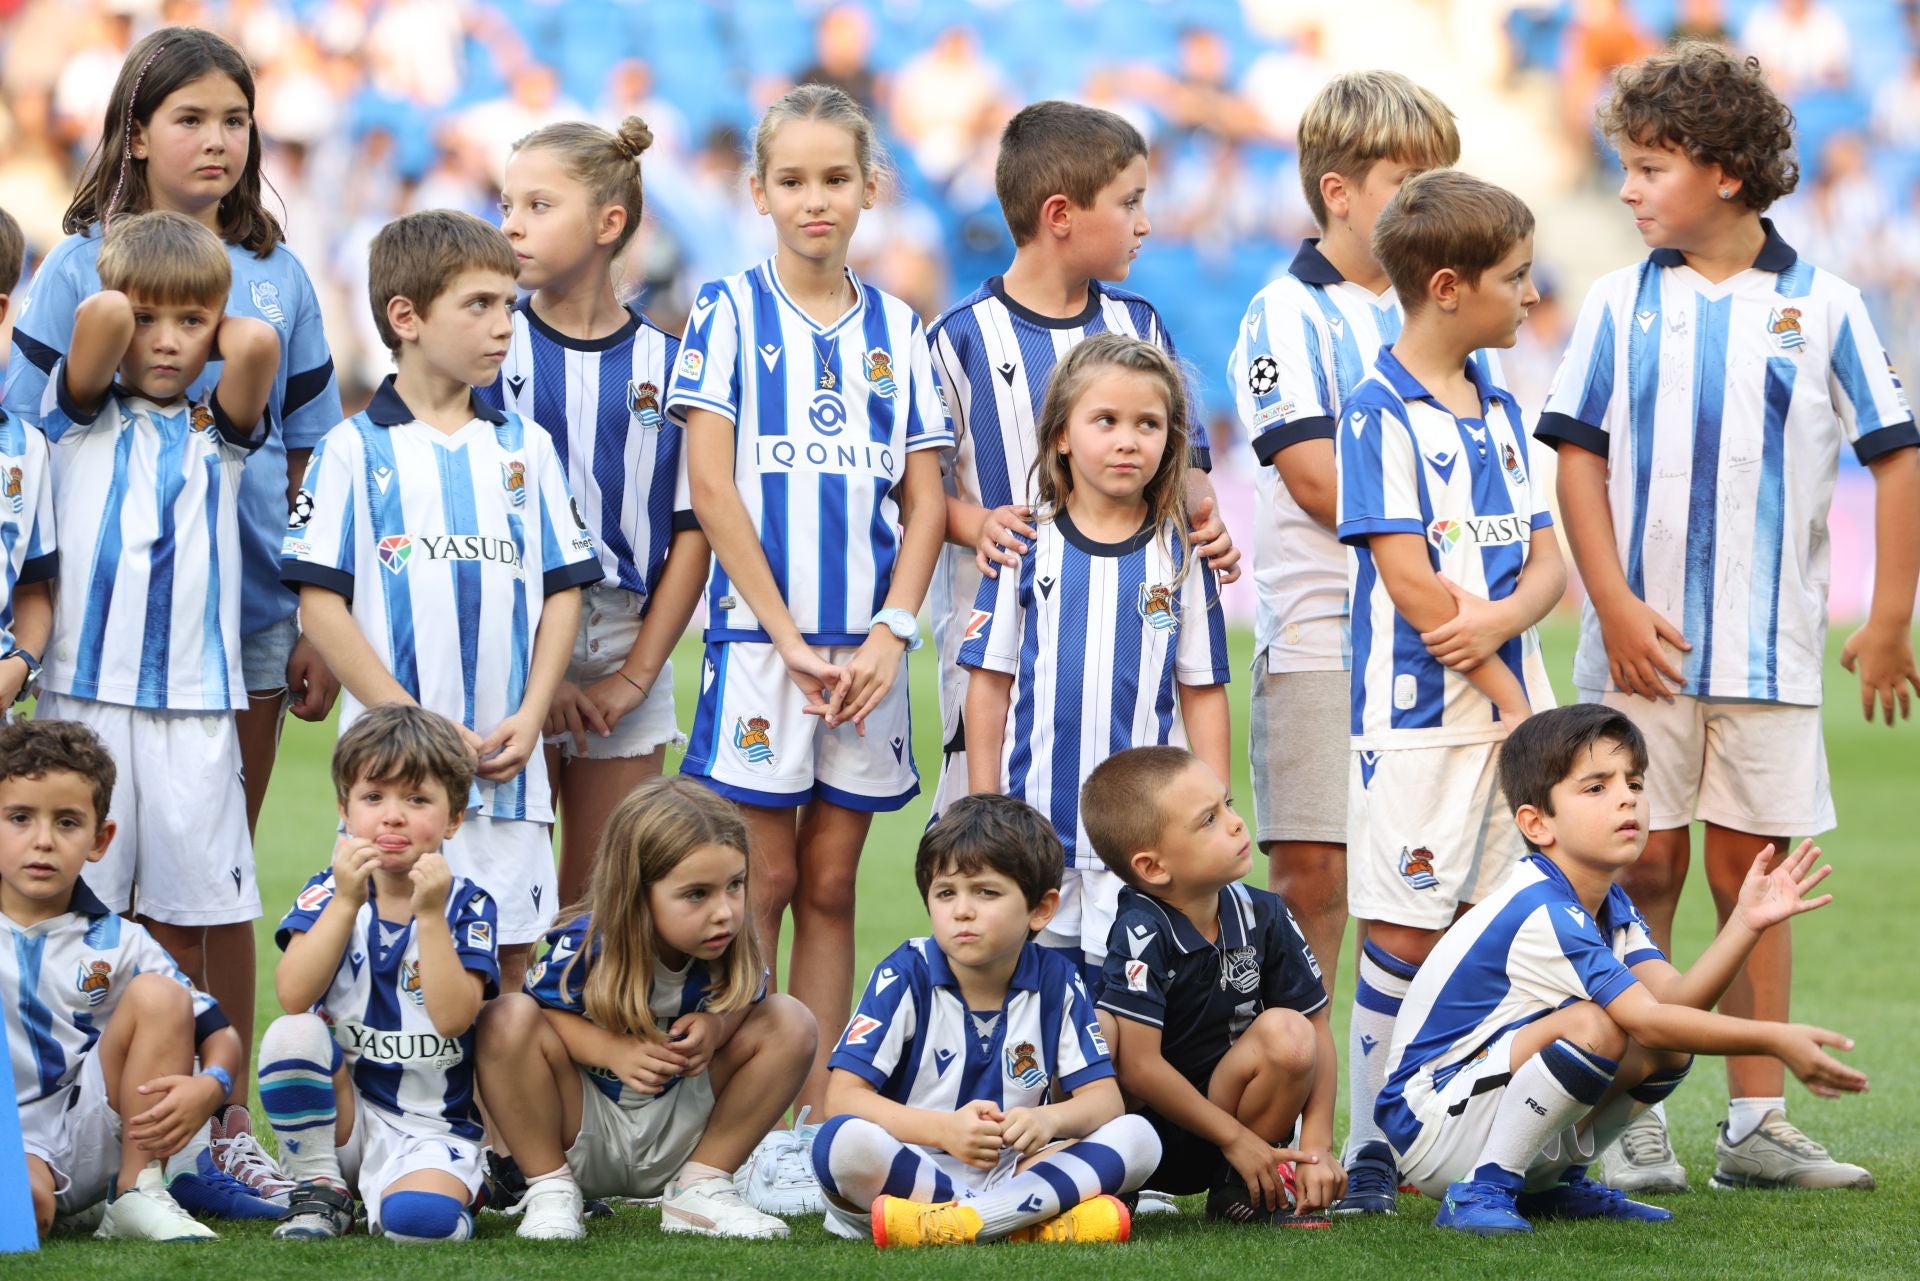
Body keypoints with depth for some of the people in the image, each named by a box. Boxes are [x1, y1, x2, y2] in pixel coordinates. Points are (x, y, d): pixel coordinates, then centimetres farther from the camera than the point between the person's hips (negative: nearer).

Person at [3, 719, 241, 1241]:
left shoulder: (114, 943, 5)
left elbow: (219, 1034, 4)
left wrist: (209, 1087, -18)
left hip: (90, 1144, 4)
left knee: (159, 996, -10)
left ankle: (138, 1195, -6)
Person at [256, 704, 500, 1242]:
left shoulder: (468, 908, -3)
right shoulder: (328, 893, 1)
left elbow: (453, 1018, -18)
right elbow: (293, 996, -15)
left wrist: (429, 915, -25)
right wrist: (346, 902, -22)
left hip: (431, 1128, -3)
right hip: (341, 1111, 3)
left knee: (417, 1219, -34)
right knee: (291, 1034, -28)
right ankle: (320, 1187, -7)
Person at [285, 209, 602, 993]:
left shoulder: (525, 450, 11)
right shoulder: (355, 451, 0)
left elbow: (562, 591, 11)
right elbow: (321, 605, -5)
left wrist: (531, 717, -3)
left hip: (507, 764, 3)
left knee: (507, 957, 5)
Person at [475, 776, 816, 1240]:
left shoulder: (730, 945, -15)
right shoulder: (586, 948, -25)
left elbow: (747, 1004, 1)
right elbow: (542, 1011, -17)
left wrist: (717, 1026, -22)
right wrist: (611, 1050, -33)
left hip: (676, 1140, 3)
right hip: (583, 1134, -3)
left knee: (791, 1023, -12)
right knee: (508, 1018, -31)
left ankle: (701, 1186, -3)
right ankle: (550, 1189, -12)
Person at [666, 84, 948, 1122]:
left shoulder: (896, 329, 9)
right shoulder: (729, 311, -1)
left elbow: (923, 497, 8)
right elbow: (710, 486, -7)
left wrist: (891, 631, -6)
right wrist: (789, 637, -11)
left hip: (865, 647, 3)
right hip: (759, 635, -3)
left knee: (830, 886, 6)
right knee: (764, 882, -3)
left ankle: (818, 1120, 9)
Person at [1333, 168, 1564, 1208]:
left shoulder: (1498, 409, 14)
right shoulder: (1380, 413, -9)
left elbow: (1548, 563, 11)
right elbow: (1408, 577, -14)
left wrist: (1500, 619, -12)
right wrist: (1504, 693, -11)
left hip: (1513, 702, 7)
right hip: (1420, 712, -7)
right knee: (1405, 927, -5)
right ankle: (1372, 1145, 0)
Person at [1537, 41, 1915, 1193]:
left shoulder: (1822, 307, 0)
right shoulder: (1623, 304, 2)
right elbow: (1580, 458, 2)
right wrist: (1615, 608, -8)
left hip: (1772, 652, 0)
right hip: (1644, 646, 0)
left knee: (1754, 878, 6)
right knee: (1643, 875, 1)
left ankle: (1758, 1123, 11)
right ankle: (1633, 1123, 7)